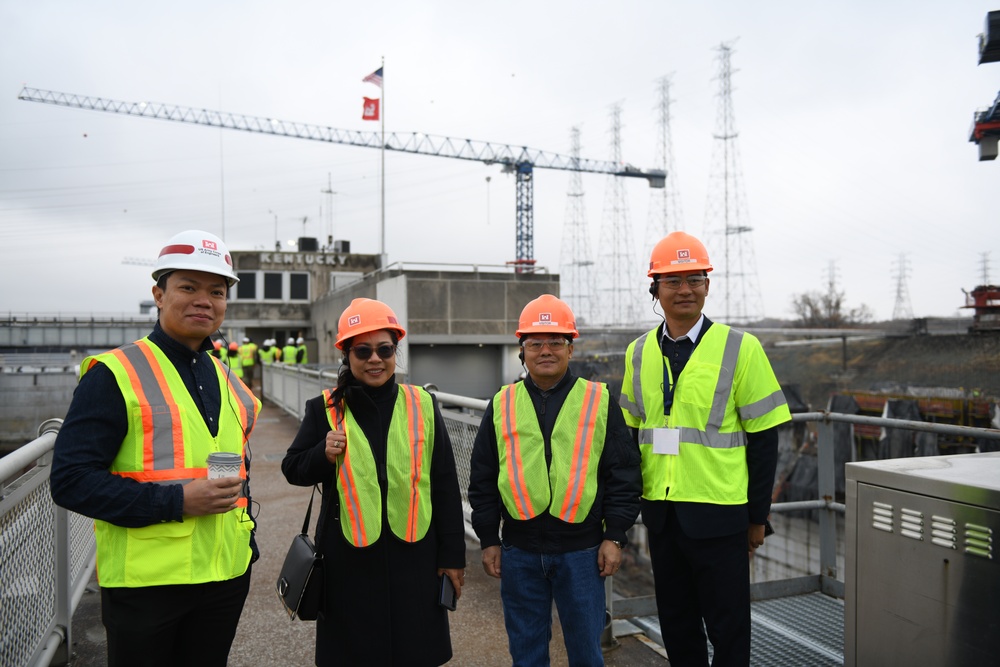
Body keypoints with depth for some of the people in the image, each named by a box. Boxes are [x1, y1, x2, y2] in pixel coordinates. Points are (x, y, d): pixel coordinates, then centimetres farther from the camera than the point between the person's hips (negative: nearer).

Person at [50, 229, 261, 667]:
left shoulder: (228, 382, 9)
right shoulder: (115, 374, -10)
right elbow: (70, 479, -16)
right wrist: (176, 501, -22)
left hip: (226, 578, 6)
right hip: (145, 581, -5)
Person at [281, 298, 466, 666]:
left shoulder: (422, 405, -1)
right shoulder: (325, 409, -1)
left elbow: (445, 484, 3)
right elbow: (293, 470, 7)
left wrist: (452, 554, 4)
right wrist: (323, 455, -15)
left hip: (414, 556, 0)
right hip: (348, 559, 0)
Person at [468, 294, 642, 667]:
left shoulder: (599, 401, 0)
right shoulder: (501, 405, 5)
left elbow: (624, 474, 0)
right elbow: (483, 479, 8)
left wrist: (614, 536, -3)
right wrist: (488, 540, 6)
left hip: (581, 551, -1)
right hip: (519, 551, 2)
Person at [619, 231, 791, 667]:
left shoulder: (739, 348, -7)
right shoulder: (639, 352, 5)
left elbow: (764, 437, -6)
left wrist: (758, 516, -4)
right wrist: (634, 499, 10)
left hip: (718, 514, -4)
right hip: (660, 512, 4)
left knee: (728, 626, 9)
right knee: (675, 623, 17)